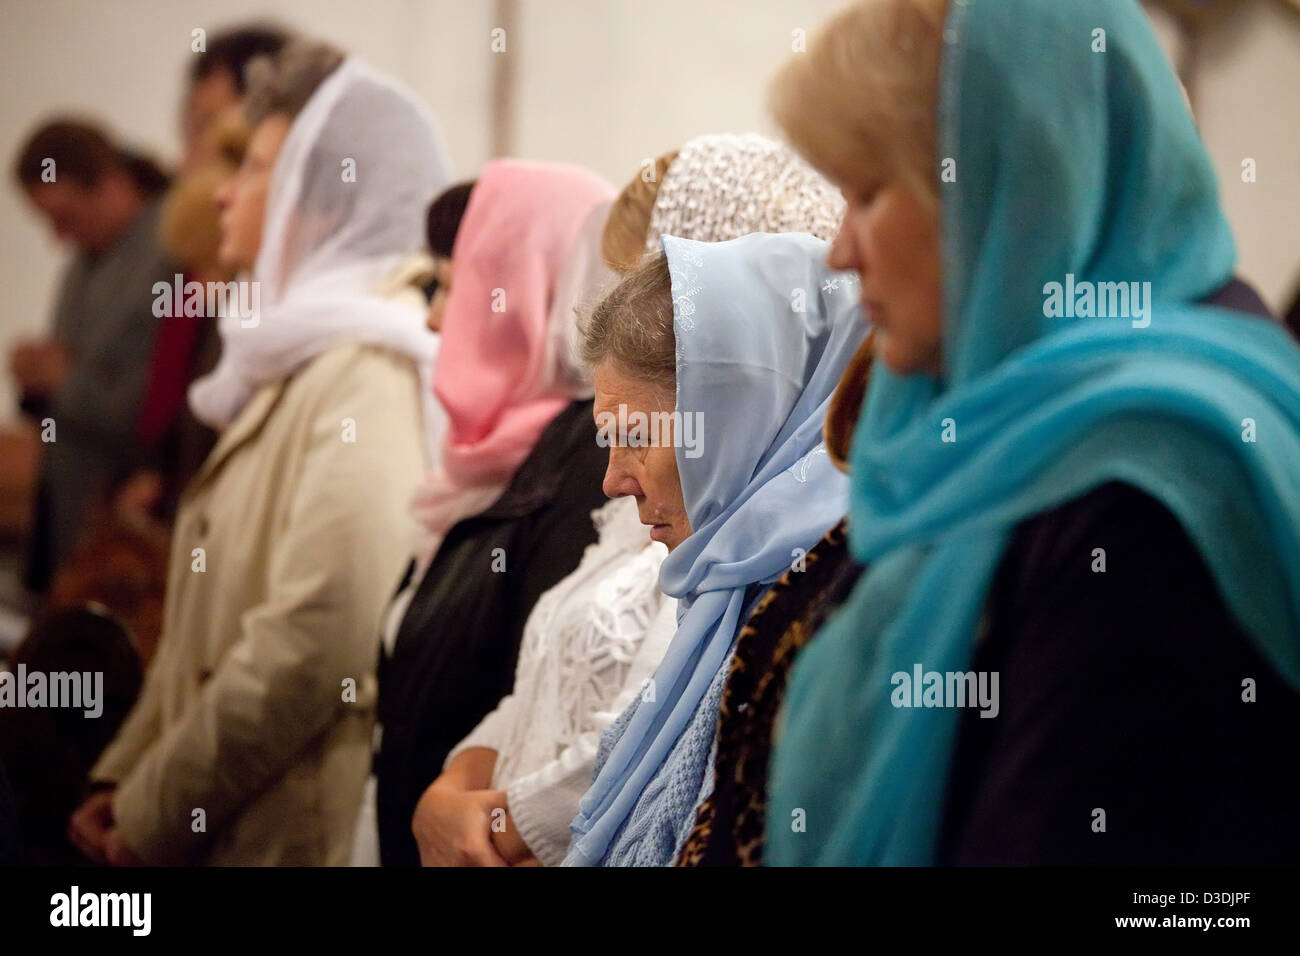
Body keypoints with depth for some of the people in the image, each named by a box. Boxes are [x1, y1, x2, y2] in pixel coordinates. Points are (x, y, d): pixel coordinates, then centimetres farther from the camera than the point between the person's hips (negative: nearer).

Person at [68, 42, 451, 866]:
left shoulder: (370, 375, -14)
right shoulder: (291, 370, 16)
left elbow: (315, 642, -23)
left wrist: (154, 813, -16)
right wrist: (126, 776, 8)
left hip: (284, 835, -8)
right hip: (207, 829, 8)